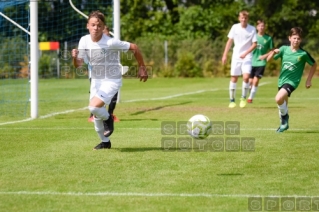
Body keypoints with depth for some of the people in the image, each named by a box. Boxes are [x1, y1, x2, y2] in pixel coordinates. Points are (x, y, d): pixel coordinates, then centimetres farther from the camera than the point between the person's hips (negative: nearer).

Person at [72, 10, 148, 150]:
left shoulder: (111, 43, -23)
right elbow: (78, 65, -6)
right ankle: (105, 142, 32)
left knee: (94, 107, -24)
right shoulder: (84, 41, -9)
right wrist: (75, 57, -29)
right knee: (96, 115, 11)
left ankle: (108, 119, 8)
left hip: (112, 81, -6)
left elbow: (134, 48, -13)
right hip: (96, 81, 6)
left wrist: (142, 68, -5)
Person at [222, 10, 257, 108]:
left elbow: (254, 44, -5)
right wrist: (225, 55, 3)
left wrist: (245, 53, -16)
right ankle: (232, 100, 12)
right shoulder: (235, 27, 0)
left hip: (247, 57, -2)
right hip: (236, 56, 2)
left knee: (246, 77, -16)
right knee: (234, 78, 2)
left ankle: (243, 98, 4)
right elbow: (230, 41, 6)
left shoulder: (252, 29, -5)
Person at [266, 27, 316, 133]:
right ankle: (284, 123, 38)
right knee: (283, 105, 16)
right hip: (281, 80, 5)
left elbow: (314, 64, 5)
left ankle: (284, 116, -2)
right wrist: (273, 52, -21)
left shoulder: (303, 54, -11)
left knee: (279, 98, -28)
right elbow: (268, 59, 0)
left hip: (292, 81, -5)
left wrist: (308, 80, 3)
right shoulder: (284, 49, -3)